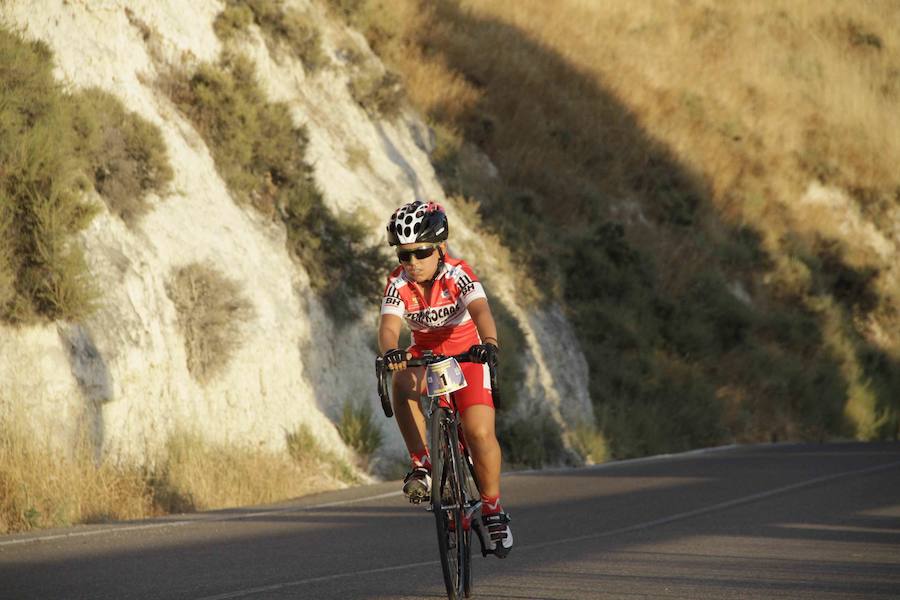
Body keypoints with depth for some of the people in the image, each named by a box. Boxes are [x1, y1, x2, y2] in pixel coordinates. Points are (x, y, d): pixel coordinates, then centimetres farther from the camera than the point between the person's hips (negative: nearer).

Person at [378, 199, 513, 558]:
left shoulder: (458, 275, -23)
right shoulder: (398, 284, -16)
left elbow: (481, 310, -39)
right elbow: (389, 326, -31)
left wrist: (489, 342, -61)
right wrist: (390, 351, -55)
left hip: (467, 353, -2)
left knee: (480, 432, -19)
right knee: (402, 384, -34)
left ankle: (492, 507, 0)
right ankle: (421, 464, -24)